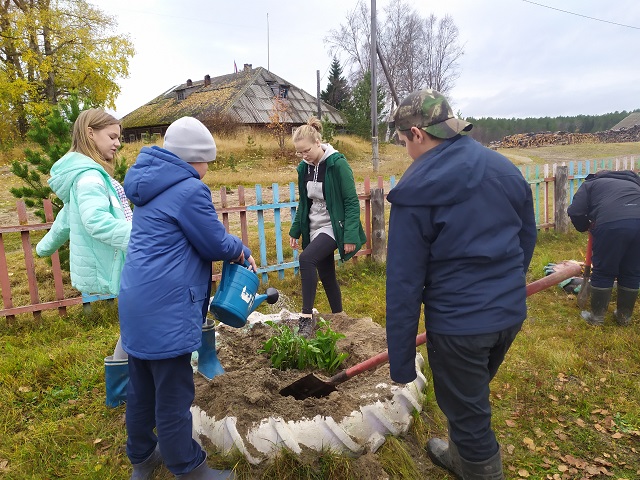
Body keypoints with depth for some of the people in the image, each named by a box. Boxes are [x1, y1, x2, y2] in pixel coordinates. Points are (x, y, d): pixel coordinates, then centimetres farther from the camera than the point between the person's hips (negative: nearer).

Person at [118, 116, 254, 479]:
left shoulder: (154, 185, 13)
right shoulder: (189, 190, -16)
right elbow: (216, 244, -9)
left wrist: (234, 250, 9)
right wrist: (243, 252, 11)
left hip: (140, 302, 10)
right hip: (166, 307, -10)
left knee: (143, 388, 21)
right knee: (174, 395, 5)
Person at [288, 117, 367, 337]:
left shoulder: (337, 164, -16)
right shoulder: (305, 167, 4)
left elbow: (352, 202, -16)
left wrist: (351, 236, -21)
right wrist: (295, 230, 13)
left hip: (333, 227, -7)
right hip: (314, 228, 7)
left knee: (306, 259, -27)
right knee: (326, 275, 12)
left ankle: (307, 316, -18)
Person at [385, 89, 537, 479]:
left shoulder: (416, 190, -17)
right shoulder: (505, 168, 1)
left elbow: (404, 283, -17)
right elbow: (527, 239, 13)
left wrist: (401, 360, -9)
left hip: (458, 321, -7)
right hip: (512, 313, 8)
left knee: (468, 412, 16)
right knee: (472, 396, 30)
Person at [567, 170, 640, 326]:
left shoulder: (591, 183, 25)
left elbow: (575, 212, 9)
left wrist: (586, 226, 27)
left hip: (612, 224, -4)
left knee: (603, 272, 10)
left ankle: (597, 317, 21)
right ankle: (625, 316, 32)